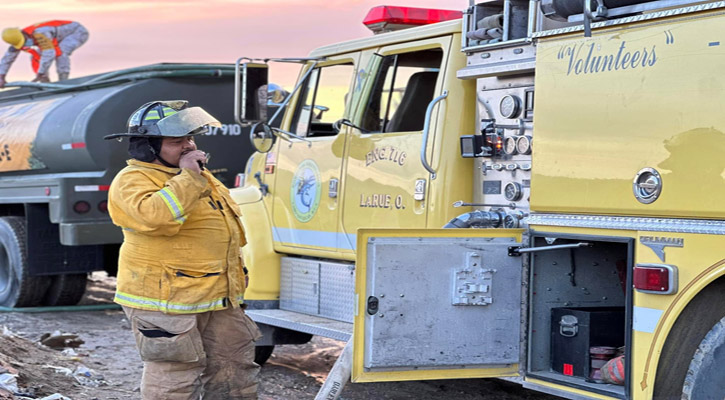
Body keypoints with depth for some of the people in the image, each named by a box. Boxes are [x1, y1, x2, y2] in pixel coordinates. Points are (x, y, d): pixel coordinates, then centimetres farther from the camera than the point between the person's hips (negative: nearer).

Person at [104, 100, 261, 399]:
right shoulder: (132, 181, -11)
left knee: (235, 371, 12)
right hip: (166, 301, -8)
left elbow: (228, 227, 28)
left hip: (219, 297, 9)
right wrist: (188, 177, -23)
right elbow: (155, 217, -32)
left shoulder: (198, 174, 17)